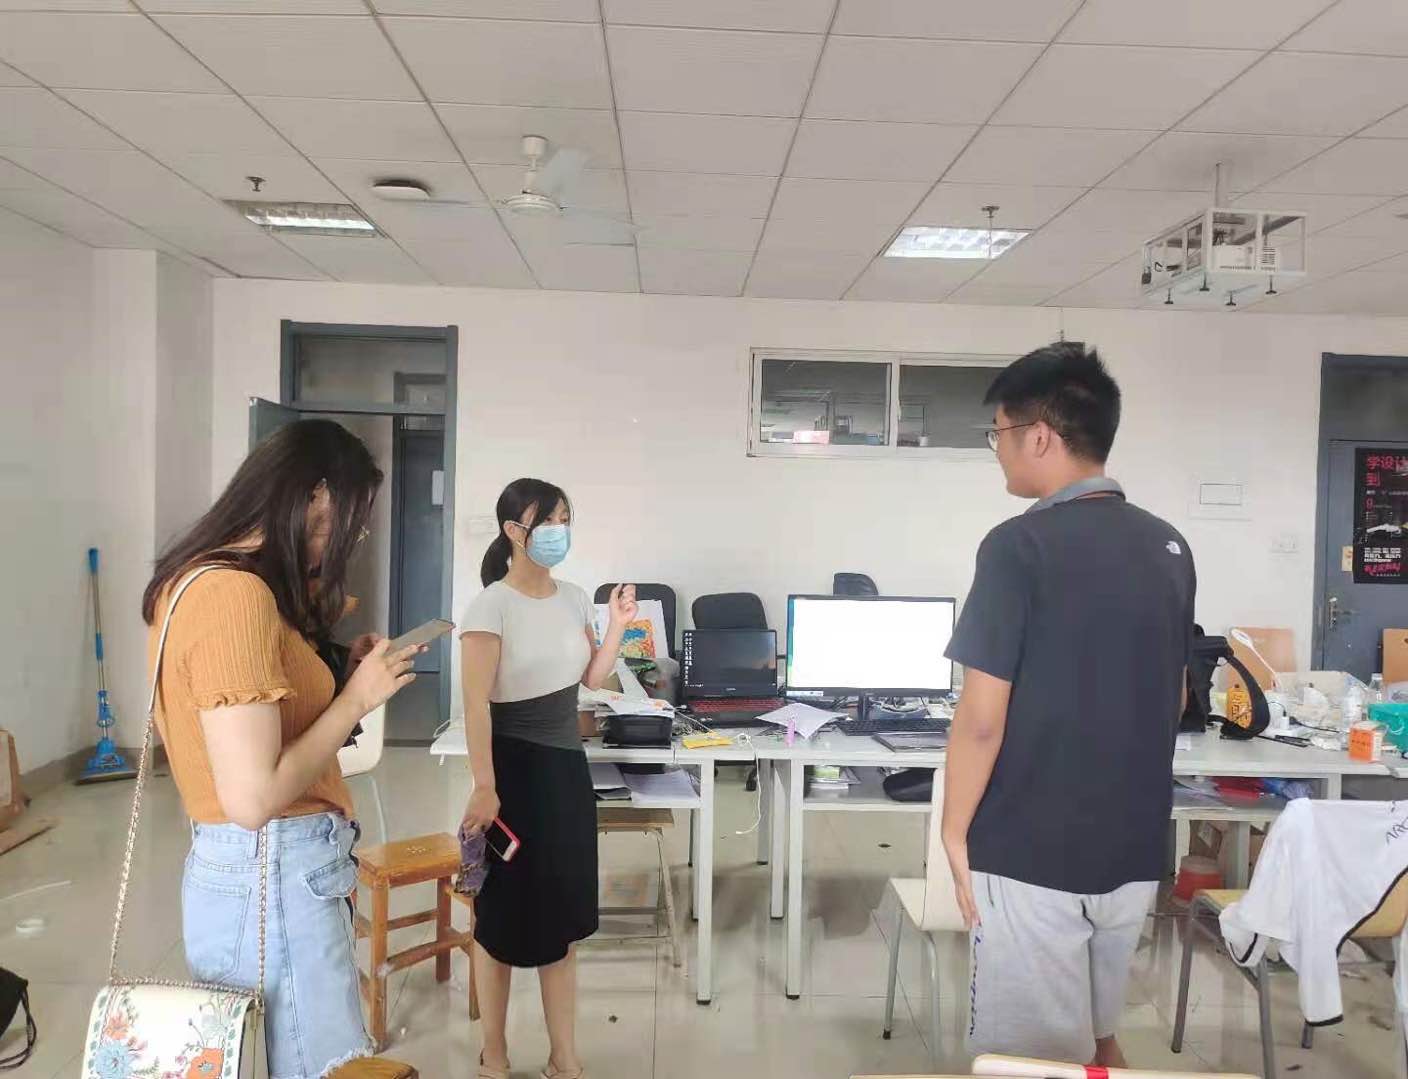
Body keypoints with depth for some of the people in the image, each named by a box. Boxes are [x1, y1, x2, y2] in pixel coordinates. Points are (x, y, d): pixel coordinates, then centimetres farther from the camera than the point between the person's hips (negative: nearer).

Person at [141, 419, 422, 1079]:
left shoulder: (201, 579, 8)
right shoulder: (237, 594, -23)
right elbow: (253, 797, -25)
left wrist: (340, 673, 7)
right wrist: (357, 698, -16)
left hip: (247, 868, 10)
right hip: (271, 877, -10)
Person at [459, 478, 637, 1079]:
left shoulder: (573, 599, 6)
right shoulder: (491, 606, -14)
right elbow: (476, 705, -17)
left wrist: (619, 625, -1)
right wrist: (484, 789, -20)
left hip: (567, 765, 6)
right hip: (514, 768, -6)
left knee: (561, 915, 14)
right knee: (503, 917, 9)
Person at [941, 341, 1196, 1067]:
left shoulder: (1020, 547, -19)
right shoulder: (1168, 547, 4)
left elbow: (983, 718, -19)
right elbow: (1174, 697, 13)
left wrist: (955, 833, -7)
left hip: (1031, 854, -7)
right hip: (1134, 848, 7)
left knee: (1031, 1055, 9)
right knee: (1097, 1034, 25)